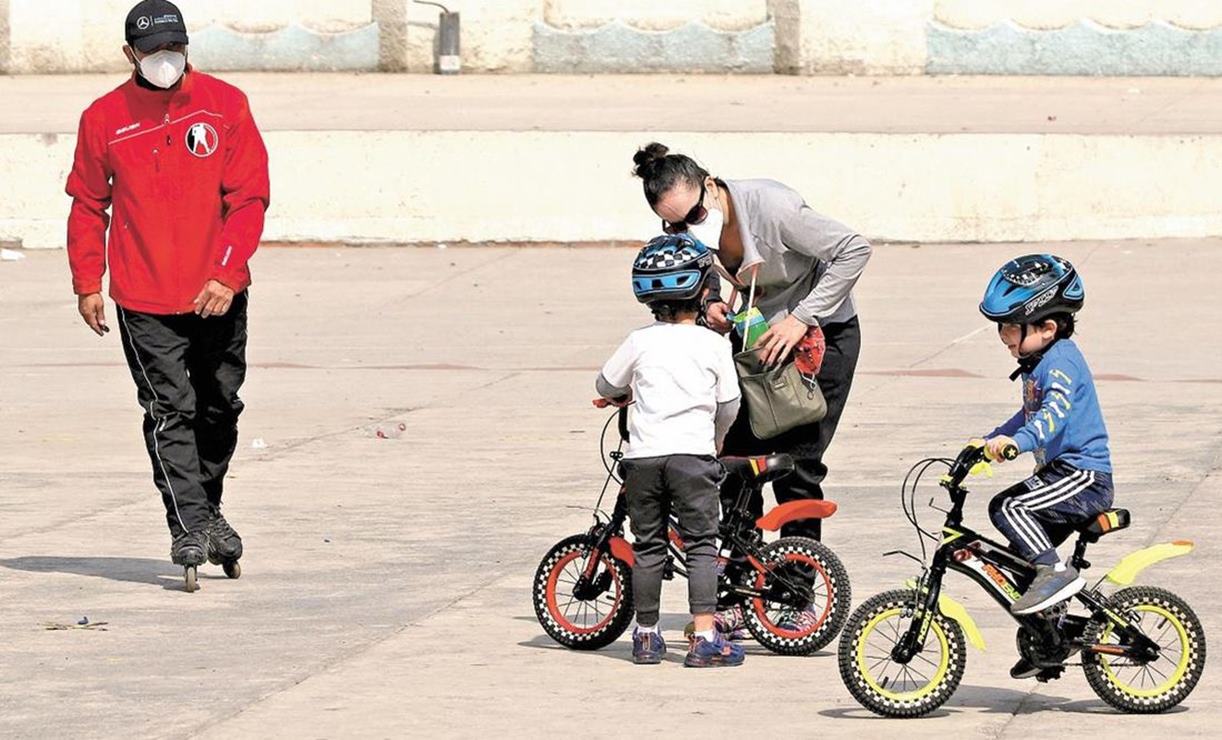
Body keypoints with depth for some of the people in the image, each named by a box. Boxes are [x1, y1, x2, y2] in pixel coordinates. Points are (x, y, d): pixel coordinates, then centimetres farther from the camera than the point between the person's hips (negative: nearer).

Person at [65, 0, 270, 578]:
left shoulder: (225, 105, -2)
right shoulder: (105, 118, -1)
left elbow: (249, 197, -3)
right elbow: (88, 205, 8)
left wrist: (227, 273, -12)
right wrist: (87, 284, 4)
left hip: (218, 295, 2)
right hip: (144, 301, -2)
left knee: (219, 408, 13)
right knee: (169, 411, -8)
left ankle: (208, 508, 31)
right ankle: (188, 524, -8)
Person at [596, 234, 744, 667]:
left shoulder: (640, 342, 4)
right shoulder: (713, 345, 1)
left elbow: (607, 386, 16)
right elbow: (729, 404, 9)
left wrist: (624, 396, 40)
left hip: (644, 455, 2)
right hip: (693, 453, -2)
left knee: (648, 546, 11)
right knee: (701, 545, 2)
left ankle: (646, 636, 17)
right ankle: (705, 639, -6)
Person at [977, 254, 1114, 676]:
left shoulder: (1060, 360, -14)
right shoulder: (1039, 364, 18)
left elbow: (1056, 412, -33)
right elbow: (1030, 418, 35)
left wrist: (1016, 441, -47)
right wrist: (989, 442, 30)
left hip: (1082, 475, -11)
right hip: (1061, 472, 11)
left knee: (1008, 507, -27)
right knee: (1023, 561, 12)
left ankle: (1056, 571, -26)